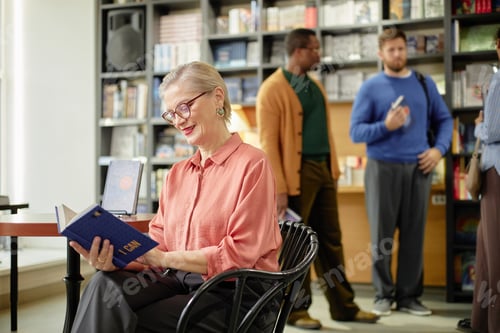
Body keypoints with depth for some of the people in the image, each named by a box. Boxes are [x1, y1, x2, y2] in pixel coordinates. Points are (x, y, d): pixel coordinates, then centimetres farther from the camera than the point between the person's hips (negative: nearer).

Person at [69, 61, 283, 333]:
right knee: (105, 284, -24)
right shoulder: (177, 173, 17)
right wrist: (115, 258, -11)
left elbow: (239, 255, -12)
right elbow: (157, 246, 9)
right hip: (177, 282, 6)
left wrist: (164, 259, -17)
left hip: (233, 293, -5)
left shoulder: (251, 164, -6)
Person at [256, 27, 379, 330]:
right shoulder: (273, 89, -10)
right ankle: (297, 310, 17)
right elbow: (269, 143, -14)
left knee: (331, 240, 12)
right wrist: (279, 188, -18)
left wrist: (334, 168, 14)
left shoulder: (316, 86, 15)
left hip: (324, 170, 8)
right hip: (297, 172, -7)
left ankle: (344, 306, 22)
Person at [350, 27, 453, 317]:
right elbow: (355, 132, -3)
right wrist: (386, 125, -18)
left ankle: (409, 295, 16)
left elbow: (444, 119, 15)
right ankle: (383, 295, 15)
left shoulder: (425, 83, 10)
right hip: (382, 168, -2)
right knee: (382, 235, 3)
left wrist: (439, 149, -1)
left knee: (414, 234, 6)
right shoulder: (370, 87, 0)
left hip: (418, 168, 3)